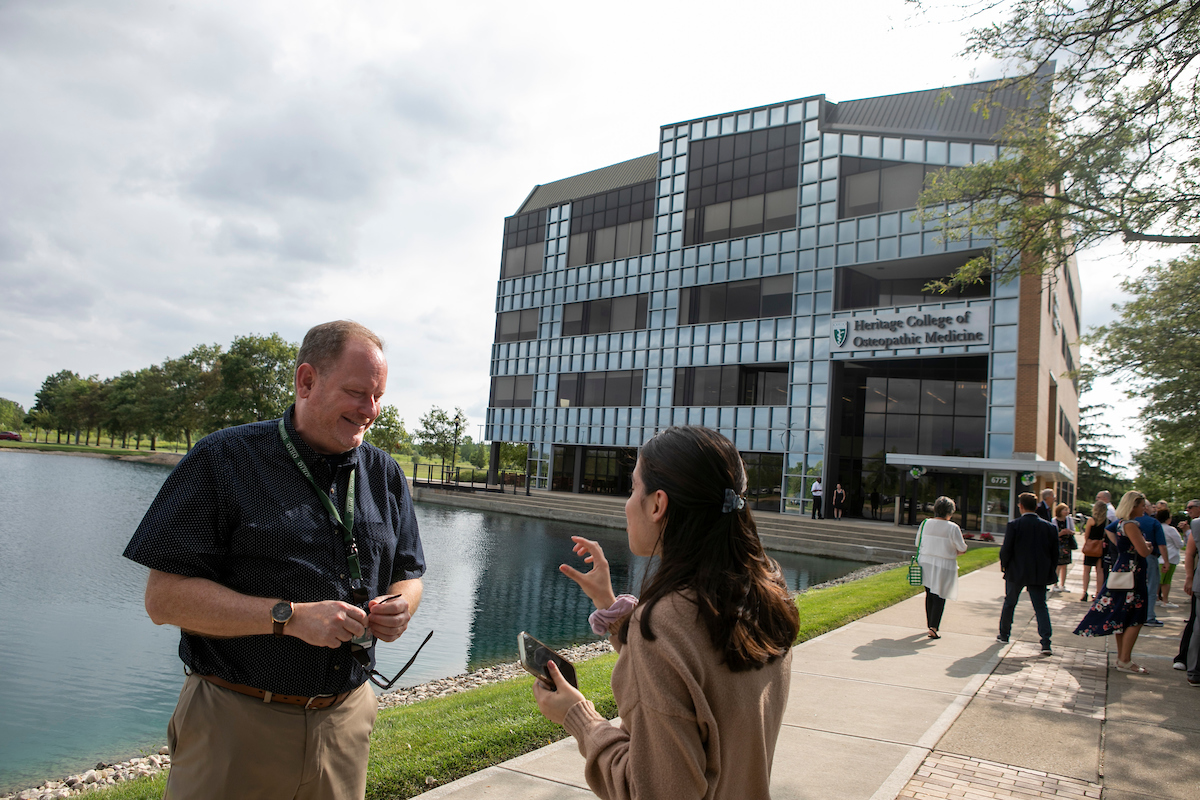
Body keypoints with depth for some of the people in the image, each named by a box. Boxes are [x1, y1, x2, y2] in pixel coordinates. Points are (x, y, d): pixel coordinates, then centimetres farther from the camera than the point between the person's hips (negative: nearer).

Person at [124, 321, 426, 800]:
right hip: (235, 723, -4)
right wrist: (290, 616, -21)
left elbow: (407, 576, 15)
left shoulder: (385, 475, 6)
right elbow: (164, 597, -12)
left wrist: (399, 605, -9)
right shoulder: (226, 459, -8)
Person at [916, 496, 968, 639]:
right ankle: (933, 628, -5)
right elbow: (962, 549, -6)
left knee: (929, 595, 17)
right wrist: (953, 553, 13)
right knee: (939, 597, 1)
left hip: (926, 562, 4)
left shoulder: (926, 524, -1)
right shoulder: (953, 528, -12)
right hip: (944, 566, -4)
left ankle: (930, 624, 27)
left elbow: (918, 543, 7)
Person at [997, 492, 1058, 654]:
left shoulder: (1014, 525, -11)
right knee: (1041, 606, 6)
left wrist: (1004, 566, 6)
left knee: (1009, 603, 15)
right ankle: (1046, 643, -5)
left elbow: (1006, 550, -11)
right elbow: (1055, 553, 2)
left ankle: (1004, 635, 27)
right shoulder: (1049, 527, -2)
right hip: (1039, 574, 2)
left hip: (1016, 572, -2)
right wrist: (1049, 572, 13)